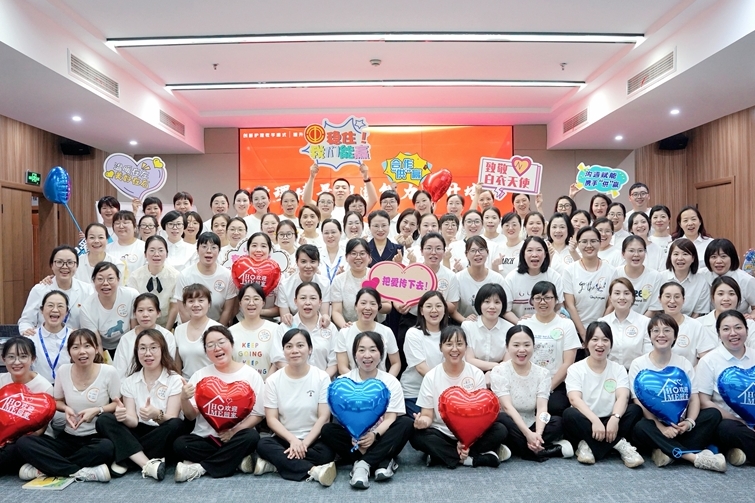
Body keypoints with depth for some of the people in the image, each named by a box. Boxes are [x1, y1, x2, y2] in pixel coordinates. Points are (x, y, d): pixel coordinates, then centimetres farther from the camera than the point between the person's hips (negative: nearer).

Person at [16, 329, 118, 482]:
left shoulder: (108, 372, -9)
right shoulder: (63, 371, -1)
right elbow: (57, 401, 14)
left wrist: (98, 410, -18)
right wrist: (66, 408, -8)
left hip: (97, 438, -3)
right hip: (69, 438, 3)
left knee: (108, 447, -39)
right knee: (23, 443, -20)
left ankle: (44, 468, -21)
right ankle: (79, 472, -26)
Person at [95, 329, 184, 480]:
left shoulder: (175, 380, -5)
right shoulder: (129, 381, 4)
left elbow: (171, 419, -14)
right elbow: (133, 422, -5)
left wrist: (157, 415, -37)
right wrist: (124, 417, -29)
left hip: (162, 437, -3)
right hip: (137, 435, 3)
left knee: (176, 424, -33)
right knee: (104, 420, -20)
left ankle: (124, 460, -21)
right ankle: (148, 465, -31)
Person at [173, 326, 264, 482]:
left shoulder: (251, 375, -1)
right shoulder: (200, 375, 5)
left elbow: (258, 414, -1)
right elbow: (191, 416, 1)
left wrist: (234, 431, -17)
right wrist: (184, 400, -20)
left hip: (235, 438, -1)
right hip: (205, 438, 2)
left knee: (252, 436, -32)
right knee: (180, 444, -26)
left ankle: (200, 467, -19)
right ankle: (237, 459, -16)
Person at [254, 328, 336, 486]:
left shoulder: (322, 377, -5)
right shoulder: (273, 380, -1)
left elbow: (323, 417, -7)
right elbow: (271, 419, -4)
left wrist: (304, 443, -18)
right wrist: (293, 440, -18)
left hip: (313, 439, -1)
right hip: (285, 439, 1)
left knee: (328, 451, -32)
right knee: (263, 445, -29)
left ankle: (275, 463, -20)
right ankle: (313, 470, -34)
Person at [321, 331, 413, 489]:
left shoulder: (391, 382, -4)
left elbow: (390, 418, -12)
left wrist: (374, 434, -32)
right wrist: (354, 436, -31)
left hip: (381, 438, 0)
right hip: (354, 438, 0)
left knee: (406, 423, -26)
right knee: (328, 429, -26)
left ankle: (362, 464, -31)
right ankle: (382, 462, -29)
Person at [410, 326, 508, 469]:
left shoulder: (476, 374, -3)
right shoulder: (431, 377, -5)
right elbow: (427, 414, -4)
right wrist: (423, 420, -29)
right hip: (441, 434, 0)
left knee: (500, 430, -25)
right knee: (416, 436, -30)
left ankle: (442, 455, -21)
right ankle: (482, 457, -25)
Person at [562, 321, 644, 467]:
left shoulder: (618, 369, 5)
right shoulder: (575, 369, -2)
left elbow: (623, 397, -12)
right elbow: (575, 399, -18)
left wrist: (615, 418, -33)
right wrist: (595, 420, -34)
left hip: (609, 423, 2)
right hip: (586, 423, -2)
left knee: (635, 410, -22)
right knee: (570, 414, -33)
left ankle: (589, 445, -29)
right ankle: (620, 444, -27)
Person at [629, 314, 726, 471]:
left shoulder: (684, 363, 7)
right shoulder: (638, 364, -2)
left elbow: (694, 398, 1)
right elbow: (640, 403, -9)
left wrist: (689, 422, -19)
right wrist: (661, 427, -23)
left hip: (679, 425, 4)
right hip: (654, 425, -3)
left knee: (714, 414, -19)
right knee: (640, 428, -35)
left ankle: (667, 452, -27)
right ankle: (694, 456, -31)